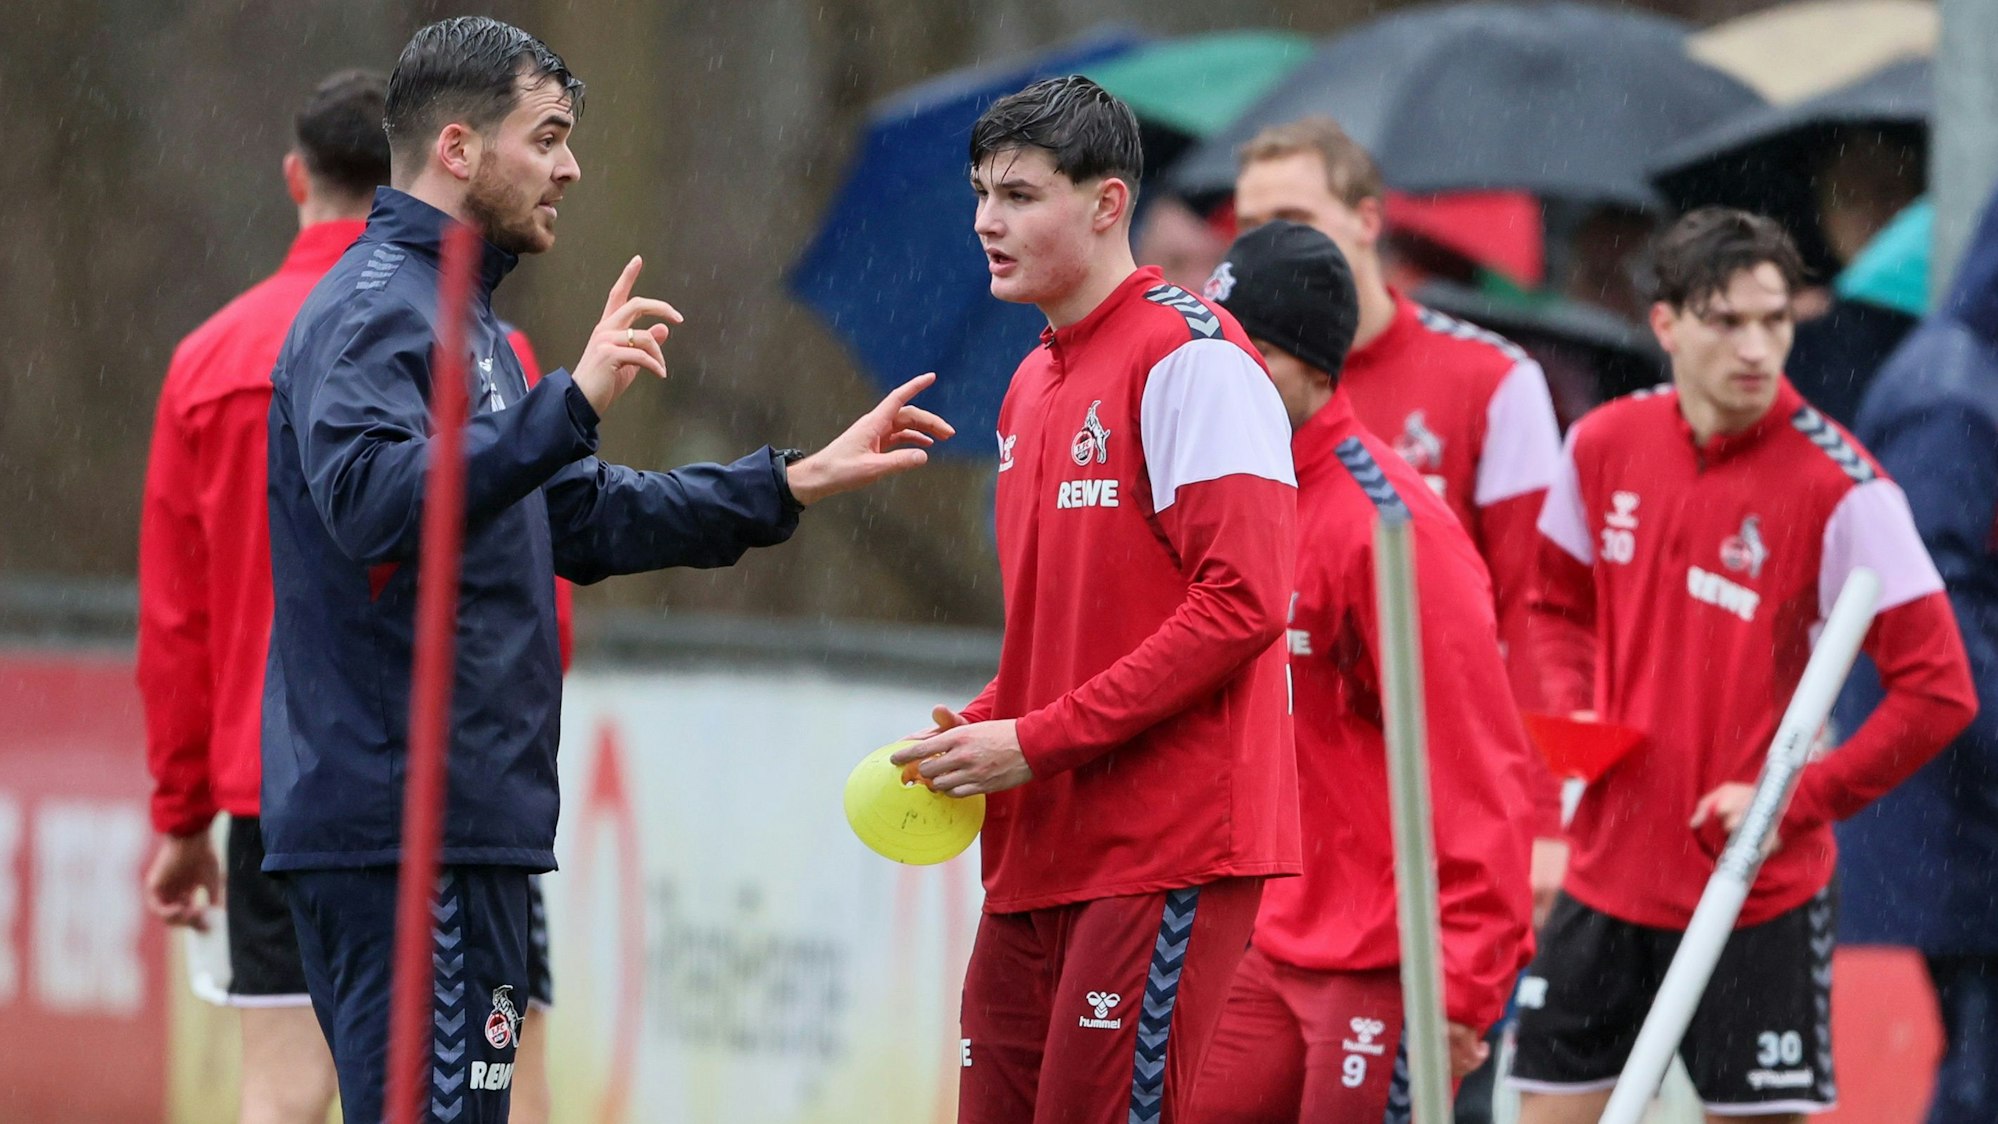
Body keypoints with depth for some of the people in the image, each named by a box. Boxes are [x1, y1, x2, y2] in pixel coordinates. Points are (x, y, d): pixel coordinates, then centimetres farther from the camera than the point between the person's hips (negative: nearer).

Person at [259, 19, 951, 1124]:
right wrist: (569, 402, -34)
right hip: (404, 830, -11)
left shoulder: (454, 314, 22)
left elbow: (586, 518, 29)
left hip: (456, 818, 11)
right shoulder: (373, 312, -11)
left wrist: (799, 482, 26)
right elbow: (371, 503, -29)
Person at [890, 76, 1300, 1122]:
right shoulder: (1032, 387, 18)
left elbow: (1242, 603, -17)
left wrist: (1038, 742, -16)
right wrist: (974, 730, 7)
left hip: (1166, 853, -8)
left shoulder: (1193, 357, -9)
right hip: (1035, 857, 9)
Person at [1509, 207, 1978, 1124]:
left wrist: (1794, 803, -16)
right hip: (1609, 870, 5)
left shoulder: (1838, 487, -14)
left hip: (1757, 896, -5)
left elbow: (1937, 691, -14)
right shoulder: (1603, 446, 1)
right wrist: (1574, 713, 2)